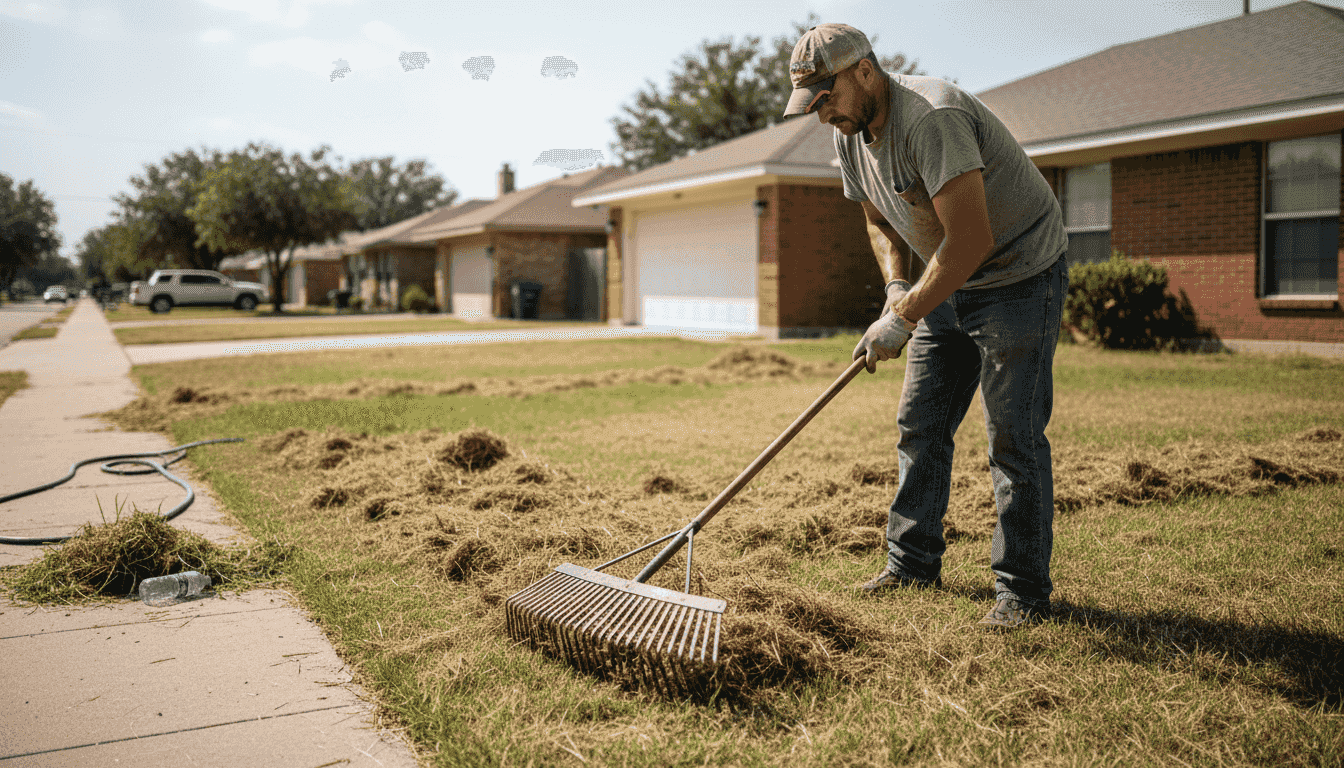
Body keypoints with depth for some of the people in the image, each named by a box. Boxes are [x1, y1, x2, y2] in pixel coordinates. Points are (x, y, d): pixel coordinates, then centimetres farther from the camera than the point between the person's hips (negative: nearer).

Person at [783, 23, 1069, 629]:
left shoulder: (931, 119, -29)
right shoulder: (851, 136, 0)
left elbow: (972, 240, -34)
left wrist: (906, 318, -28)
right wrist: (896, 287, -2)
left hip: (1020, 276, -8)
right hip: (951, 281, 9)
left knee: (1013, 436, -9)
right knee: (920, 425, 8)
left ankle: (1024, 590, 1)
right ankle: (913, 563, 20)